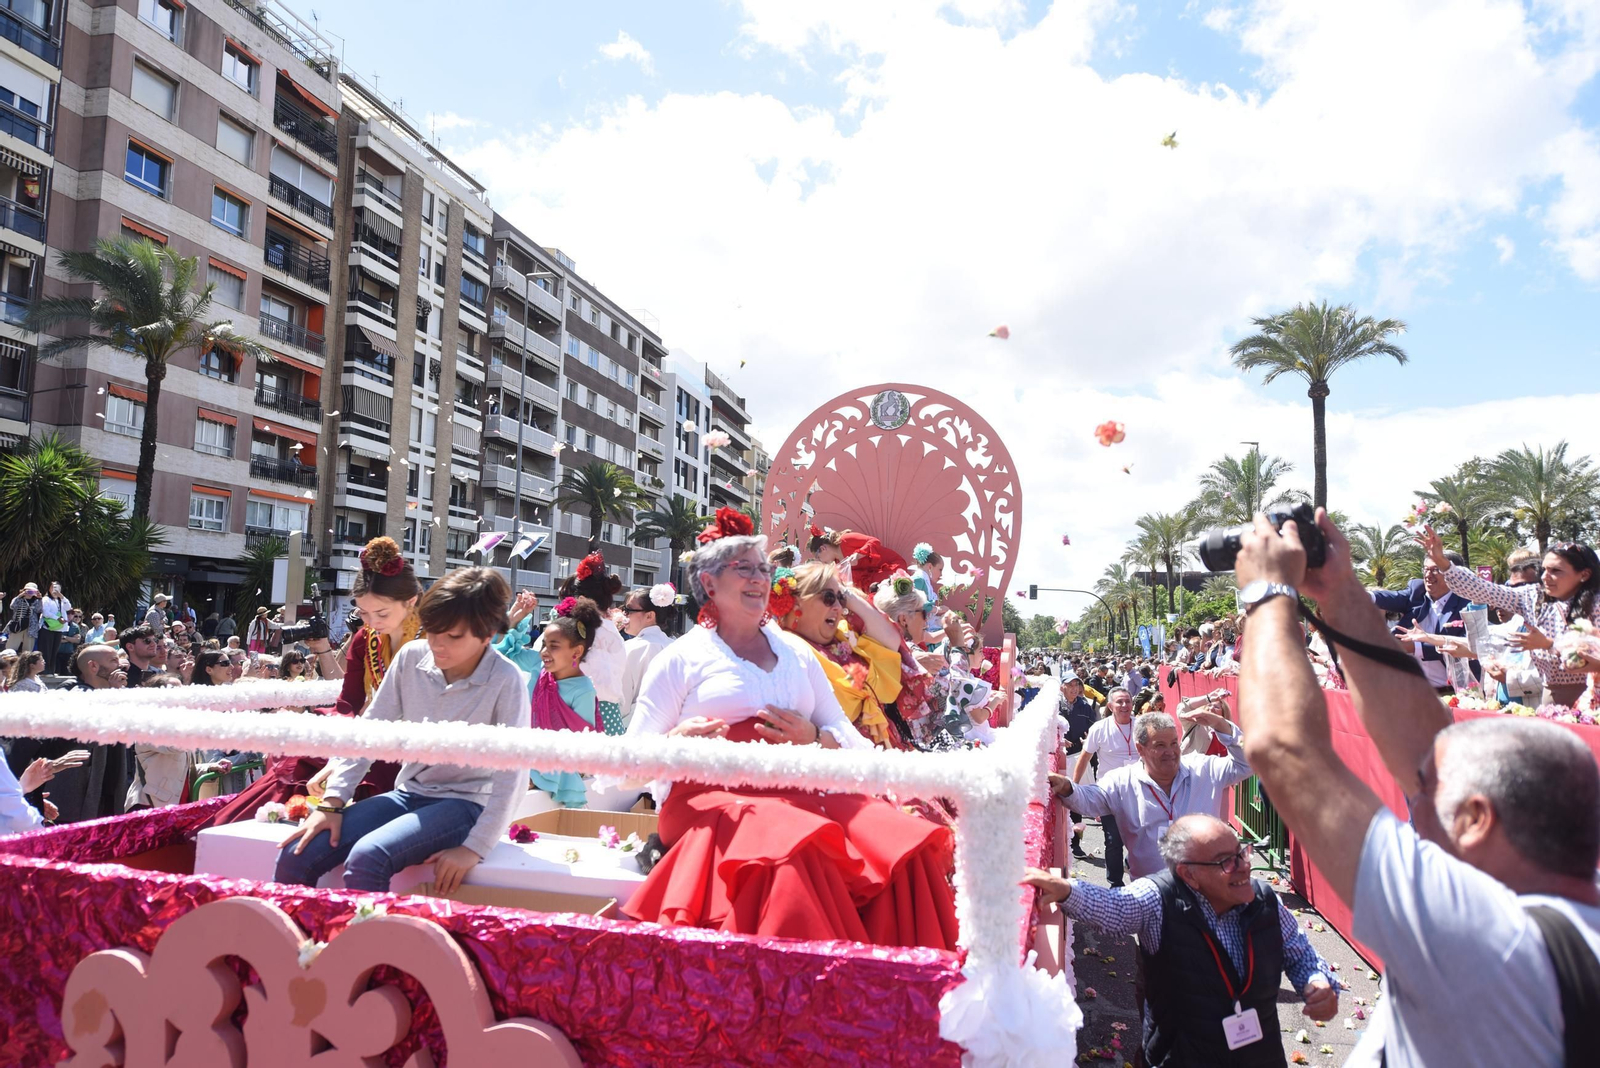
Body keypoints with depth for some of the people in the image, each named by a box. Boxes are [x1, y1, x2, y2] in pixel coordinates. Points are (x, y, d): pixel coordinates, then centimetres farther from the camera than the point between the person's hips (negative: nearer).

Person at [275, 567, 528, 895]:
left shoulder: (506, 681, -17)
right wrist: (331, 802, -4)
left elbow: (513, 774, -18)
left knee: (367, 858, -30)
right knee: (296, 856, -12)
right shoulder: (411, 657, -2)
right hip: (409, 793, 6)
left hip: (465, 803, -5)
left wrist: (474, 848, -22)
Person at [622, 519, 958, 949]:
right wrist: (677, 743, -16)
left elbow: (848, 739, 20)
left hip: (803, 795, 4)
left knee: (907, 843, -24)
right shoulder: (681, 658, 10)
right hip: (715, 799, -4)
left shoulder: (796, 652, 22)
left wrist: (813, 738, -3)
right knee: (792, 851, -38)